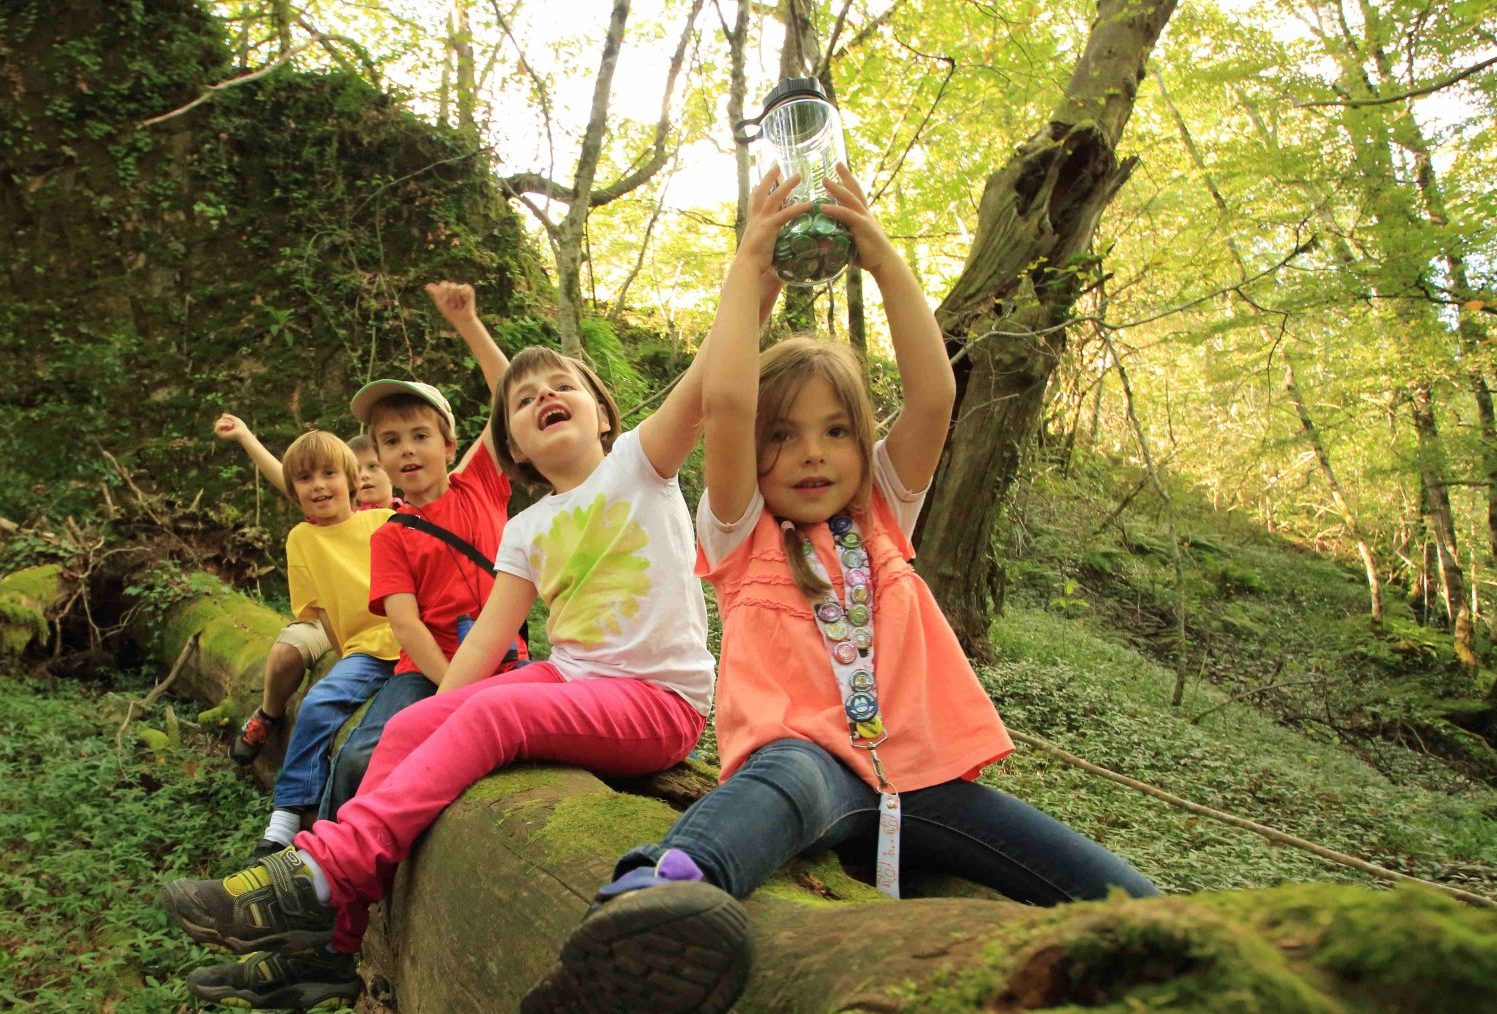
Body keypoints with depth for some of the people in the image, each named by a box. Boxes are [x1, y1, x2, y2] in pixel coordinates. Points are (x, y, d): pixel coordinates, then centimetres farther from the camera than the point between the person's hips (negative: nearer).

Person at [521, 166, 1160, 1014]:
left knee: (1122, 900, -15)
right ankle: (658, 893, -72)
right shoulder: (743, 533, 10)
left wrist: (884, 257, 2)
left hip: (915, 769, 6)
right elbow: (725, 401, -8)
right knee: (790, 774, -45)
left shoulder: (883, 519, 19)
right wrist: (751, 261, -1)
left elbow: (934, 397, 4)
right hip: (807, 756, -5)